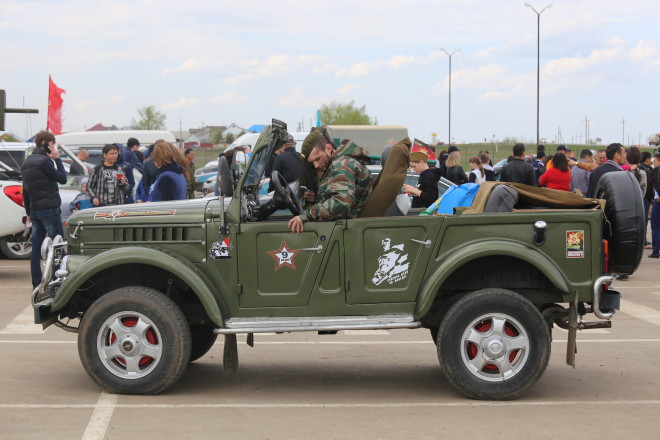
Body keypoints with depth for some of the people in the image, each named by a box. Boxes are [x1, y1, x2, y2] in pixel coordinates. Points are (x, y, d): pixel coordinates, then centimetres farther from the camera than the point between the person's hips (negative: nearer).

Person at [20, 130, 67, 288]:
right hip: (49, 209, -8)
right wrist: (57, 159, -4)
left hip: (34, 210, 8)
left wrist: (29, 212, 25)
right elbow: (62, 179, -10)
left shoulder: (26, 163, 17)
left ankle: (36, 283, 6)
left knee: (36, 249, 6)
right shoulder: (44, 161, -12)